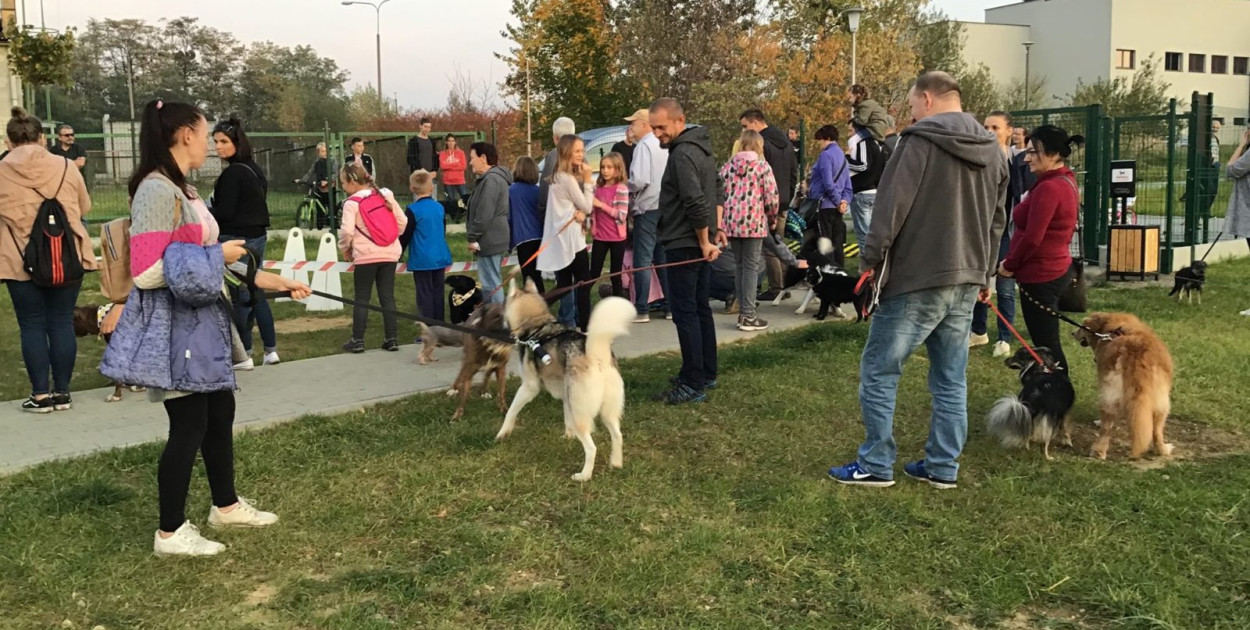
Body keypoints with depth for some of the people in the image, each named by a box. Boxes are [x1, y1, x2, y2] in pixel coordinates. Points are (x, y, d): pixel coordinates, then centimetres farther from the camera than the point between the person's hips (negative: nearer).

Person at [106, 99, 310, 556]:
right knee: (189, 425, -1)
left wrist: (275, 282, 15)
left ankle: (226, 506, 35)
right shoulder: (157, 191, -19)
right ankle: (171, 533, 14)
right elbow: (145, 273, -25)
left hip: (199, 321, 10)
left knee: (220, 414, 18)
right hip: (172, 326, -10)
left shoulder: (181, 190, 12)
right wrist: (217, 256, -16)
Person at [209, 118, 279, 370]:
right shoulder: (254, 169, 11)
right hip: (258, 236, 9)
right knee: (256, 293, 15)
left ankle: (244, 355, 5)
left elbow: (224, 213, -17)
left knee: (238, 297, -1)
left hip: (237, 240, -9)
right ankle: (271, 350, 17)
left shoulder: (232, 173, -16)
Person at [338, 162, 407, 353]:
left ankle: (357, 340, 8)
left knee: (362, 299, 6)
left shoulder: (352, 203, -8)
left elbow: (347, 231, -16)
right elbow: (403, 221, 8)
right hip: (390, 253, 4)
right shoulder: (386, 195, 6)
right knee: (387, 297, 9)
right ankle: (391, 339, 9)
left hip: (366, 256, -4)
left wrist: (345, 248, 2)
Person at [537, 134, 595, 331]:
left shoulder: (560, 176, 15)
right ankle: (585, 325, 1)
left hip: (561, 238, 9)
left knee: (564, 284, 10)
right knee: (584, 281, -1)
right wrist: (587, 180, -9)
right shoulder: (568, 178, -16)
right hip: (571, 238, -9)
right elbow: (587, 207, -12)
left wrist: (580, 213, -4)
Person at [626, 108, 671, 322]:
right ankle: (670, 306, 15)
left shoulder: (643, 146, -12)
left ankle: (642, 310, -3)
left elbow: (639, 180, -21)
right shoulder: (663, 146, 10)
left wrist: (625, 188, -3)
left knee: (642, 261, -4)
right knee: (663, 259, 12)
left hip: (647, 209, -7)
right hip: (664, 207, 8)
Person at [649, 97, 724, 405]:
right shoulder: (700, 146, 13)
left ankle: (693, 385, -5)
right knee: (700, 308, 15)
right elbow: (718, 187, 21)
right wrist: (717, 227, 19)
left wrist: (704, 241, -16)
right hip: (700, 243, 10)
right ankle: (706, 374, 23)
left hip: (686, 245, -10)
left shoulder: (682, 154, -19)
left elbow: (696, 203, -25)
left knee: (685, 312, -7)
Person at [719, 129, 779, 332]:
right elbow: (772, 196, -8)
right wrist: (772, 218, 9)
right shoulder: (762, 166, -3)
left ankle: (743, 312, 17)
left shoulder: (728, 165, 9)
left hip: (731, 222, 4)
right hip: (753, 222, -4)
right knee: (751, 267, 1)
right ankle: (748, 316, 0)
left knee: (740, 266, 14)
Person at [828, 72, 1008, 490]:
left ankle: (875, 466, 6)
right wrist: (985, 274, 26)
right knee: (951, 378, 12)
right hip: (966, 281, 8)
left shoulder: (920, 141, -10)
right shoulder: (992, 150, 14)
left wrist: (870, 260, -7)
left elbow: (892, 206, -15)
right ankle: (943, 467, 18)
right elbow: (996, 220, 19)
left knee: (879, 370, 2)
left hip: (916, 280, -7)